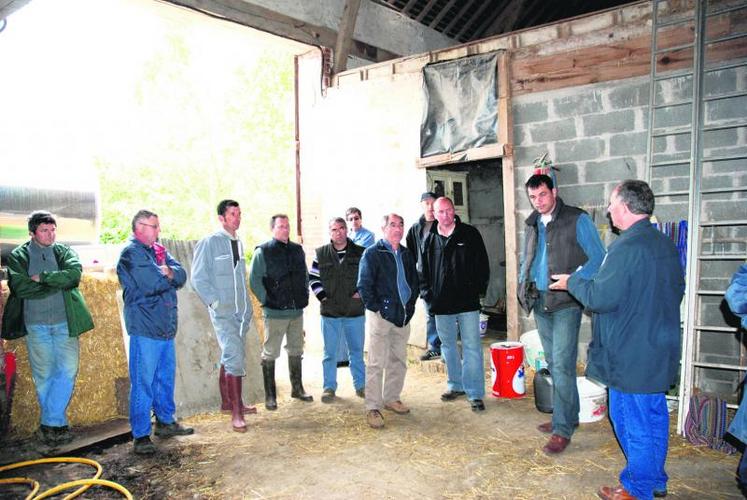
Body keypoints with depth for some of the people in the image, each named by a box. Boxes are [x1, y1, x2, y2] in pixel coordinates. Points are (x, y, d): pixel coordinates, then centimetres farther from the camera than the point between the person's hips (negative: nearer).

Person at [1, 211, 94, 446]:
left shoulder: (64, 252, 8)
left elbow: (75, 274, -12)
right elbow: (20, 287, -11)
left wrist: (42, 277, -13)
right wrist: (58, 283, -12)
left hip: (65, 323, 1)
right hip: (35, 324, 0)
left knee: (68, 370, -6)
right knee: (43, 376, 7)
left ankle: (49, 423, 3)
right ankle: (57, 423, 20)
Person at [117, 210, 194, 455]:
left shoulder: (159, 249, 15)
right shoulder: (131, 253, -11)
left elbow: (181, 275, 5)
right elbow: (153, 284, -22)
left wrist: (167, 272, -15)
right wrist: (170, 276, -2)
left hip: (166, 326, 8)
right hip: (145, 328, -8)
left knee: (166, 377, 17)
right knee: (143, 382, -4)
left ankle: (165, 421, 30)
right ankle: (141, 435, 4)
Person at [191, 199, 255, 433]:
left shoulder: (238, 243, 14)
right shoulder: (209, 243, -7)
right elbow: (198, 278, -8)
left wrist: (247, 304, 12)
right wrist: (215, 301, -13)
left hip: (241, 311, 7)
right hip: (222, 311, -7)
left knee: (230, 356, 16)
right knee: (235, 356, -14)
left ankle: (227, 402, 29)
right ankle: (236, 412, -8)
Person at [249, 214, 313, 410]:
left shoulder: (297, 250, 10)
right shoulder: (263, 252, -8)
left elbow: (305, 275, 19)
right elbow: (254, 280, -9)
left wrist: (304, 296, 11)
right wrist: (267, 300, -11)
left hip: (297, 311, 6)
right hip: (275, 312, -6)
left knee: (296, 351, 16)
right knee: (270, 353, 1)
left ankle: (297, 388, 30)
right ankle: (270, 395, 12)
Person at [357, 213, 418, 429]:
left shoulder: (406, 254, 14)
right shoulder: (372, 253, -6)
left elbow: (414, 281, 21)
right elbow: (364, 285, -10)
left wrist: (410, 304, 11)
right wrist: (375, 308, -12)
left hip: (403, 316, 7)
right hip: (381, 316, -6)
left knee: (399, 361, 14)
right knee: (376, 364, -4)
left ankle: (392, 399, 29)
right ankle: (372, 407, 3)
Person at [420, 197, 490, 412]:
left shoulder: (470, 234, 0)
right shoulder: (430, 240, 8)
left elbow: (483, 264, 2)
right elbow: (423, 270, 14)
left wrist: (479, 289, -5)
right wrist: (426, 293, 4)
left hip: (467, 302, -3)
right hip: (441, 304, 4)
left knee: (472, 347, -2)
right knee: (448, 346, 15)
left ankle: (475, 393, 6)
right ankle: (455, 385, 30)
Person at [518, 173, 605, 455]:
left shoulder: (578, 220, -7)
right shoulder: (533, 225, 13)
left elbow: (598, 257, -9)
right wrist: (524, 283, 8)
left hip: (566, 304, -7)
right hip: (540, 304, 7)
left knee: (562, 366, -9)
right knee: (553, 365, 14)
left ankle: (562, 429, 0)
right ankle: (568, 416, 29)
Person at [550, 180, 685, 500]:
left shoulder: (626, 248, -22)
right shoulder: (667, 245, 7)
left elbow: (601, 298, -23)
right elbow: (677, 291, 18)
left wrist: (572, 282, -6)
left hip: (631, 355, -9)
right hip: (661, 351, 9)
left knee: (633, 423, 5)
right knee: (655, 416, 20)